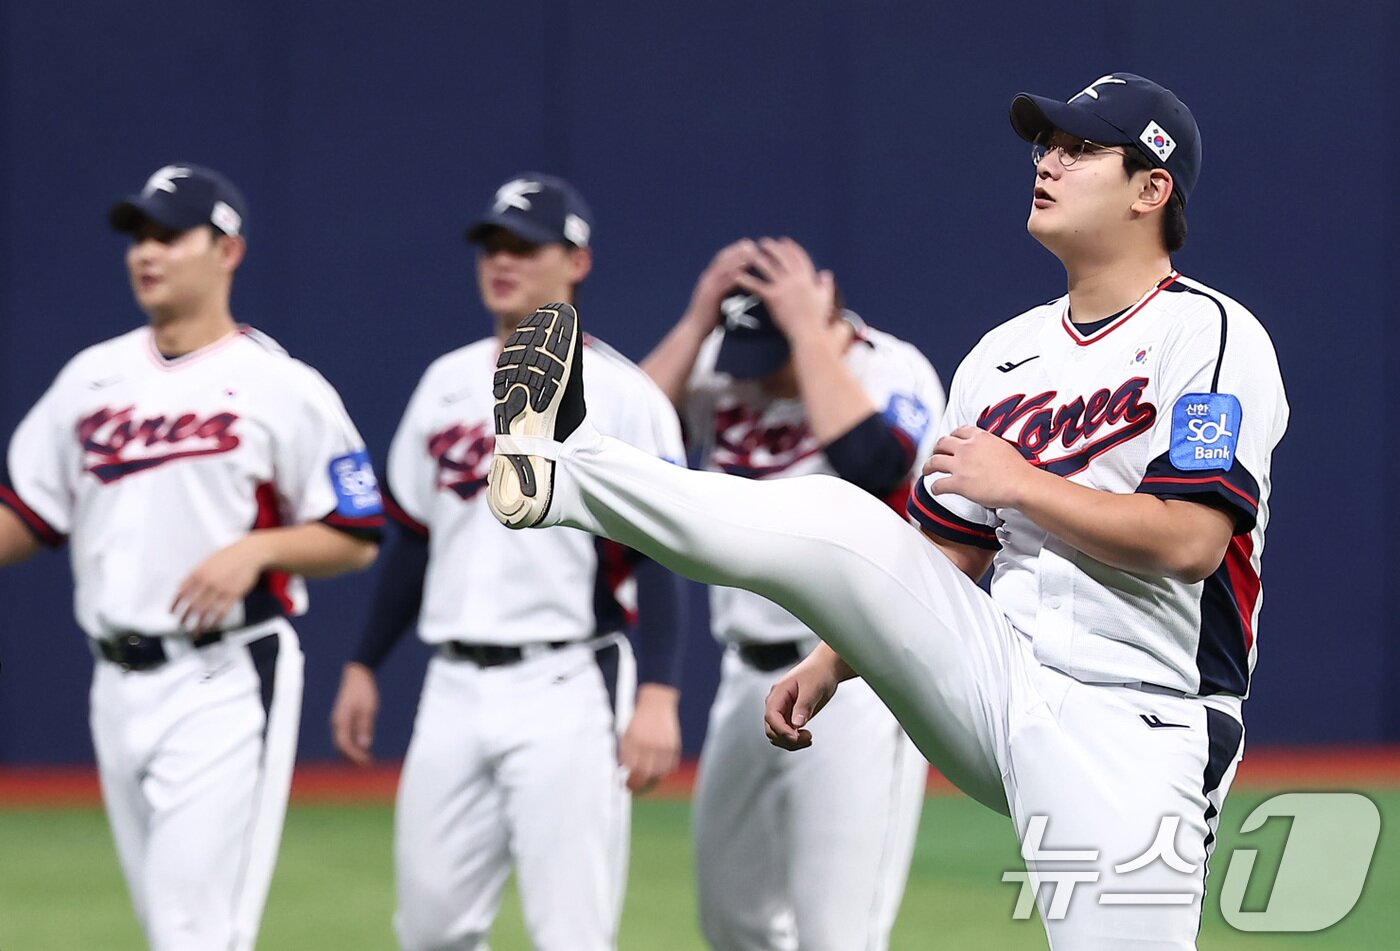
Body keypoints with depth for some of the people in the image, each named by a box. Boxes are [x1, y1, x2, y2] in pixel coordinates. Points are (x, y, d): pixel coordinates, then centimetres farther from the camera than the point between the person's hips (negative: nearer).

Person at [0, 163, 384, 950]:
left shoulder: (280, 387, -5)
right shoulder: (92, 377, 12)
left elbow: (357, 539, -3)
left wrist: (255, 550, -19)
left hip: (227, 680, -6)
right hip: (118, 683, 6)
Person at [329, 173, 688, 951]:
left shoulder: (621, 394, -6)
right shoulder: (448, 383, 13)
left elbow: (660, 556, -11)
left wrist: (659, 695, -20)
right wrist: (365, 666, 17)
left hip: (565, 688, -6)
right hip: (455, 688, 6)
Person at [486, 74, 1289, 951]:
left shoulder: (1210, 336, -6)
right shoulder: (1002, 357, 15)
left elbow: (1190, 542, -18)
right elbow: (946, 557, 21)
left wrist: (1021, 484, -12)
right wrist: (831, 661, 9)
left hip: (1123, 728, -5)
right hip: (988, 680, 5)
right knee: (834, 523, -13)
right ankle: (563, 468, -16)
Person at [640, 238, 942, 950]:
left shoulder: (892, 372, -11)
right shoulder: (721, 376, 5)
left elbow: (871, 465, -31)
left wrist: (807, 330, -24)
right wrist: (699, 320, -10)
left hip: (856, 683, -7)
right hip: (748, 679, 7)